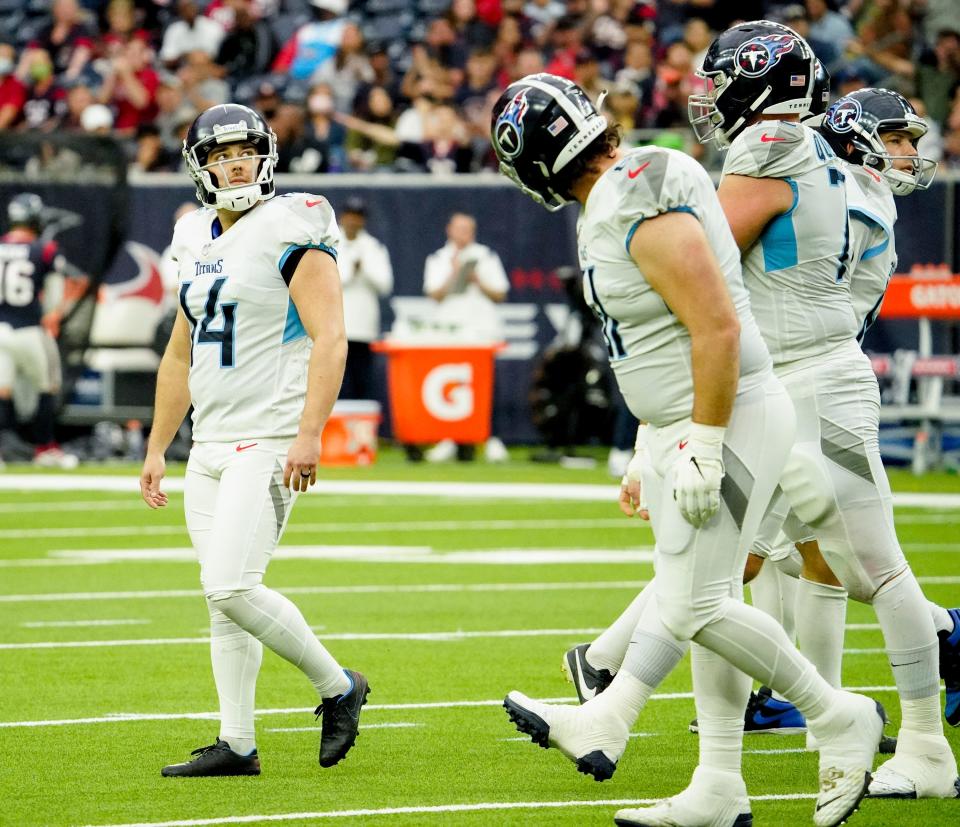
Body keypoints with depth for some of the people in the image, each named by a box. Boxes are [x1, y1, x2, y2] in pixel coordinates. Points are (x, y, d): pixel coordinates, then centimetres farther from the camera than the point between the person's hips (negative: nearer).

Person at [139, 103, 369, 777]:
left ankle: (338, 688, -1)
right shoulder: (198, 244, 15)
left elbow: (329, 339, -16)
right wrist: (156, 449, 23)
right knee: (224, 600, 7)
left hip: (270, 439, -8)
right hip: (211, 444, 8)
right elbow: (181, 355, 24)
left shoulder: (291, 235, -9)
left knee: (231, 586, -17)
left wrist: (308, 435, -25)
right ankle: (237, 744, 11)